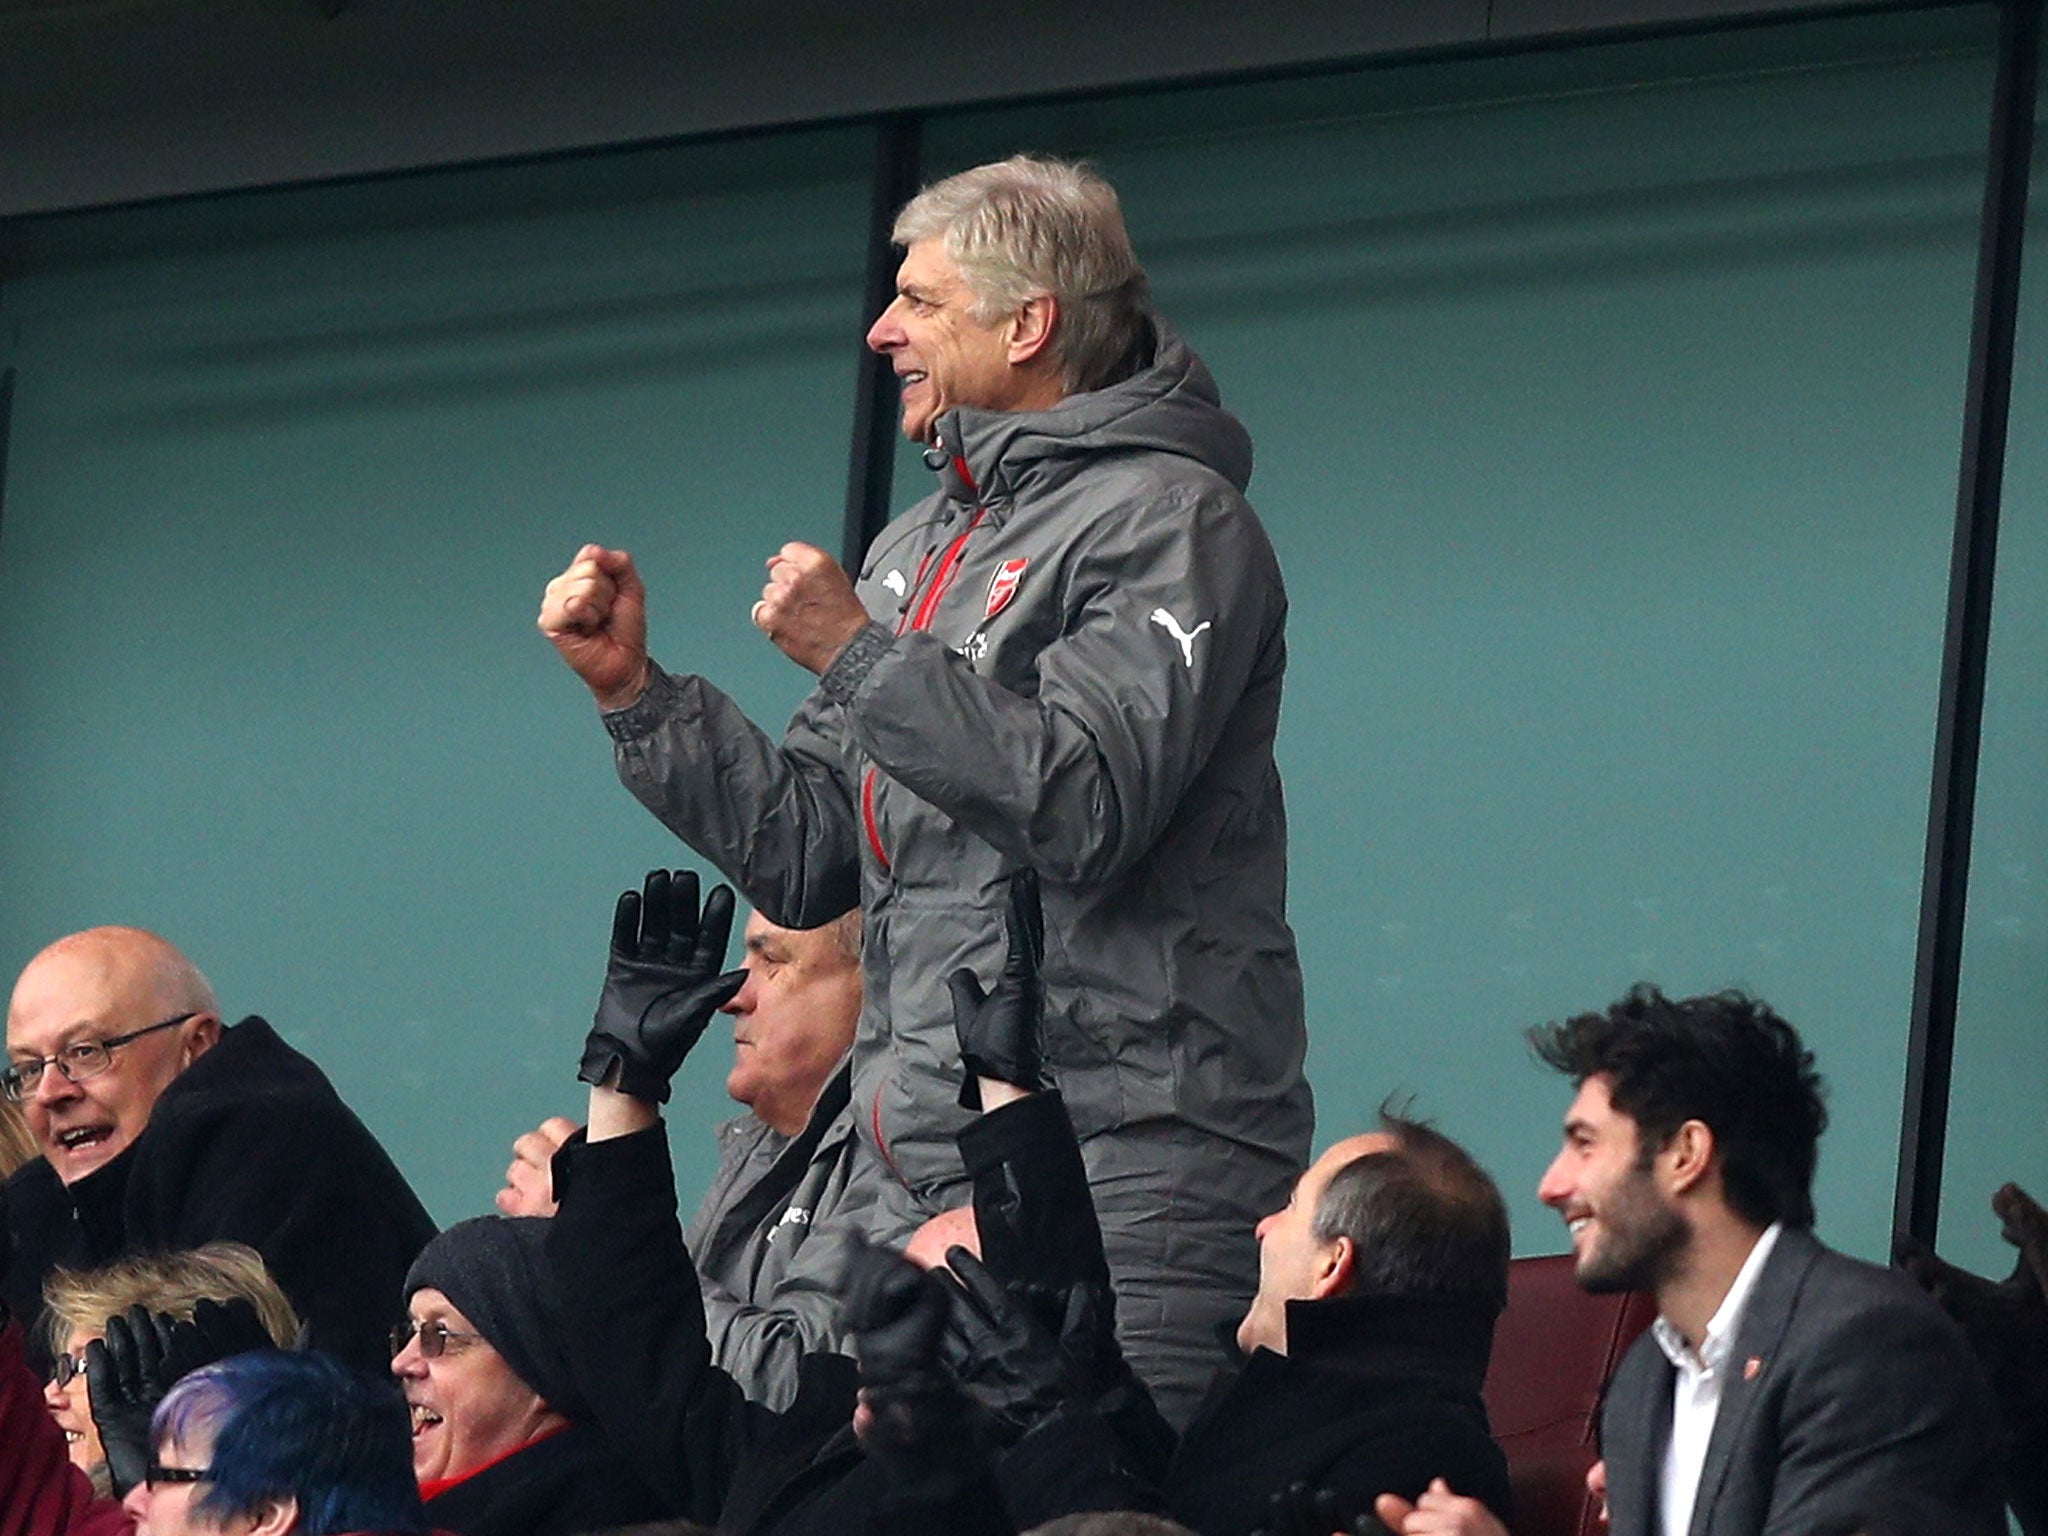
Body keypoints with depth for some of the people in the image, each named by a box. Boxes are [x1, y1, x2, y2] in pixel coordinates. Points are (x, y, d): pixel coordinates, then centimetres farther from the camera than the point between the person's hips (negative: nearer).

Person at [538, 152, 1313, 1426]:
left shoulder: (1167, 521, -4)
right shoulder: (920, 551, 23)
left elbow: (1089, 806, -20)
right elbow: (802, 859, 20)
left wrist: (858, 654, -15)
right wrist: (633, 688, 13)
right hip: (931, 1177, 8)